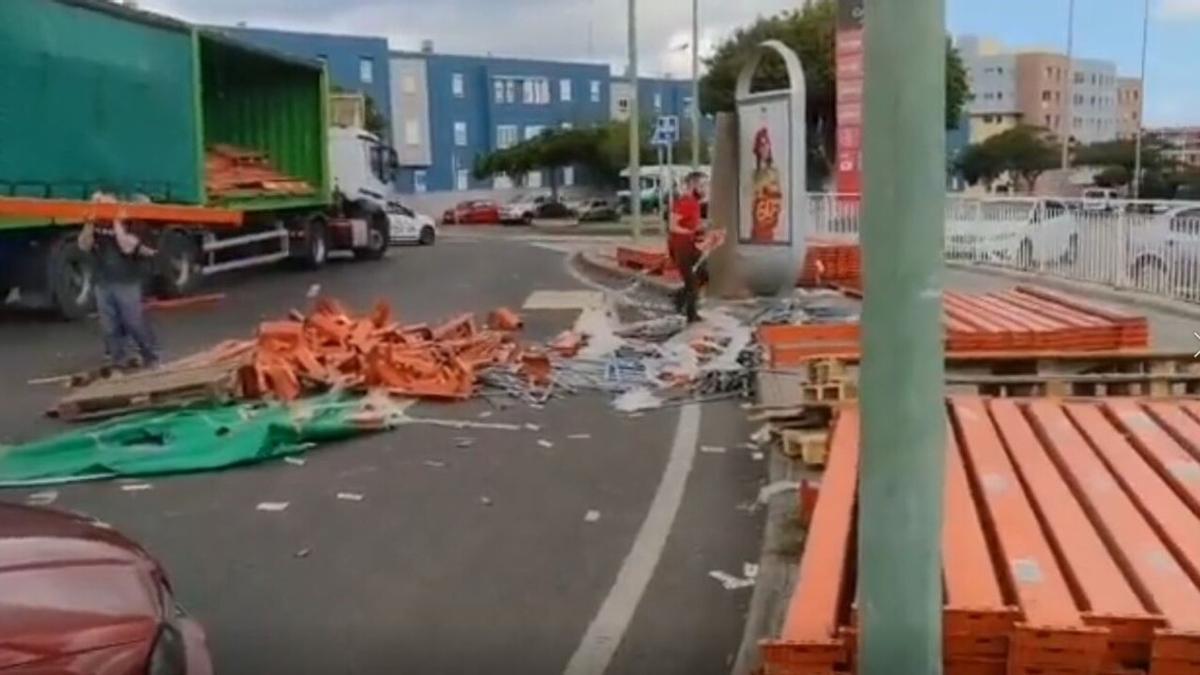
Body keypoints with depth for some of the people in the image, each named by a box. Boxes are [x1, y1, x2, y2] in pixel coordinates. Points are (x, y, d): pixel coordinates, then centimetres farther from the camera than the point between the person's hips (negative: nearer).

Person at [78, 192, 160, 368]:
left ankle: (150, 355, 16)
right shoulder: (94, 225, 4)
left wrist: (117, 223, -22)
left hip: (127, 283, -4)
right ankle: (117, 359, 16)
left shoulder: (127, 224, -7)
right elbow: (84, 245, -11)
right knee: (109, 325, 7)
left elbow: (128, 247, -23)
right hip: (103, 284, 4)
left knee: (134, 322, 0)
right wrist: (90, 224, -21)